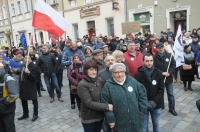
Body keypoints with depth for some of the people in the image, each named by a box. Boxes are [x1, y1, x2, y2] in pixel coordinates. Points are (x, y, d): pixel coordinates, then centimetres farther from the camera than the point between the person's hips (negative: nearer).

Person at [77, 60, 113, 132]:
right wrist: (107, 106, -24)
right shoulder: (82, 85, -18)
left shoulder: (99, 80, -1)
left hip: (100, 116, 5)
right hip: (89, 118, -5)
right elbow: (89, 103, -22)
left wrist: (108, 105, -11)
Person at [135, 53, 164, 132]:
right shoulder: (138, 74, -10)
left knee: (156, 124, 20)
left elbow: (161, 90, -3)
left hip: (156, 105, 2)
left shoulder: (158, 73, -3)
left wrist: (154, 102, -13)